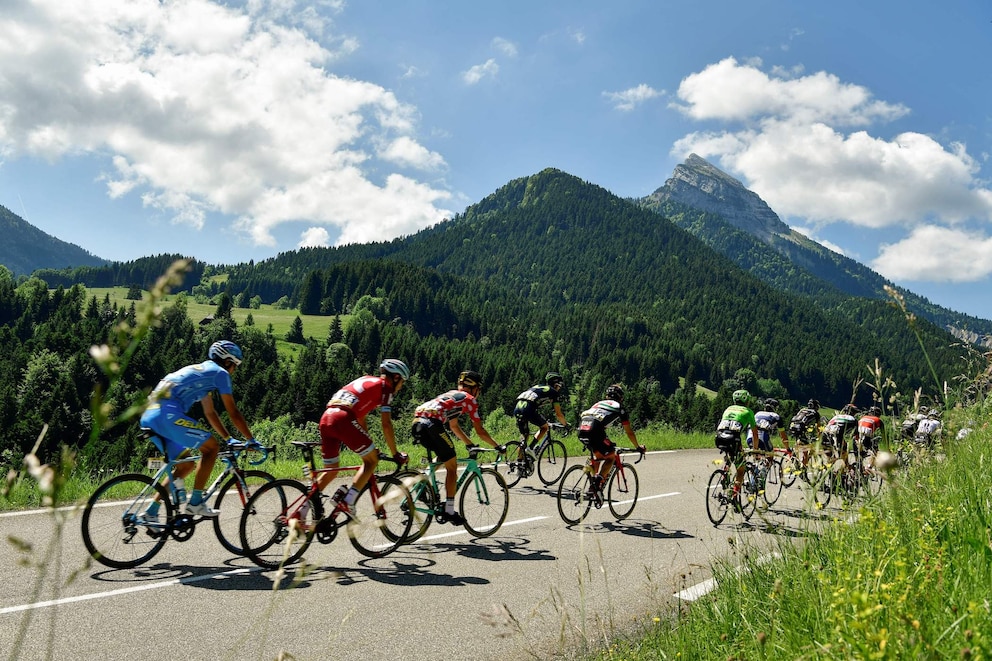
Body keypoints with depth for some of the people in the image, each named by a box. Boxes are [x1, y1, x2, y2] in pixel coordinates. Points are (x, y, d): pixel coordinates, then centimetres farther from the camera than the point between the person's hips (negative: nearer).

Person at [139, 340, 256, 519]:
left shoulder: (200, 371, 31)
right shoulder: (220, 372, 4)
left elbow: (210, 413, 35)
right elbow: (233, 413, 3)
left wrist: (229, 439, 35)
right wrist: (251, 440, 11)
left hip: (149, 416, 10)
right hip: (167, 413, -10)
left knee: (186, 466, 17)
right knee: (211, 447, -1)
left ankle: (150, 512, 17)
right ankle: (195, 503, -3)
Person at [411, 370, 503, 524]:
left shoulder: (451, 395, 32)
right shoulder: (470, 399, 10)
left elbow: (454, 426, 41)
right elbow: (480, 431, 10)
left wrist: (470, 444, 45)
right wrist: (497, 446, 22)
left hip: (417, 423, 8)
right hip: (432, 424, -8)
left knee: (444, 457, 29)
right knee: (452, 465, 5)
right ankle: (449, 511, 5)